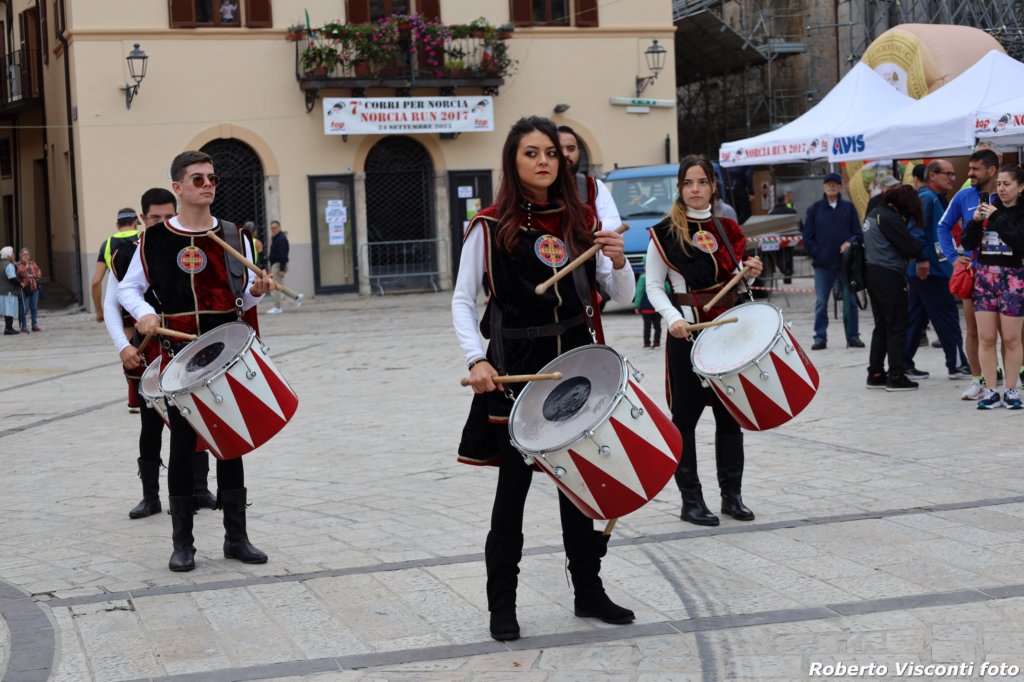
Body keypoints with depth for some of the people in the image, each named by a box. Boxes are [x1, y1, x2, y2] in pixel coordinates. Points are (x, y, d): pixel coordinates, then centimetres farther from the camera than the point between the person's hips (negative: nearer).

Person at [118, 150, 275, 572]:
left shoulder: (234, 237, 7)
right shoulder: (155, 240, -1)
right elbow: (127, 289, 7)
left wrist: (257, 290, -9)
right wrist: (144, 314, -12)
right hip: (180, 356, -2)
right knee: (183, 446, 1)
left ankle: (236, 537, 15)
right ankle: (182, 543, 10)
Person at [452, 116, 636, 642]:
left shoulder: (582, 221, 5)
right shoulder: (491, 226, -6)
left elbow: (622, 298, 5)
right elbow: (462, 301, -4)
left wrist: (617, 262, -16)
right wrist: (476, 360, -18)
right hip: (516, 367, -4)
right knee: (513, 484, 1)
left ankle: (588, 590, 26)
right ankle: (502, 605, 13)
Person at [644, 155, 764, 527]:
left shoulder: (727, 228, 10)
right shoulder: (665, 232, -4)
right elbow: (654, 286, -4)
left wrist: (750, 272, 0)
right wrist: (673, 318, -19)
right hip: (687, 331, -4)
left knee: (729, 412, 8)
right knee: (686, 414, 0)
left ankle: (732, 494, 17)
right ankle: (691, 499, 8)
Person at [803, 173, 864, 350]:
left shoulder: (848, 208, 7)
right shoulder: (815, 209, 6)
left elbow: (858, 233, 7)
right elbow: (808, 237, 5)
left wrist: (850, 243, -12)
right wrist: (817, 254, -5)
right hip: (822, 264, 0)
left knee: (850, 301, 4)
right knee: (821, 302, 1)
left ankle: (852, 336, 12)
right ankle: (820, 337, 7)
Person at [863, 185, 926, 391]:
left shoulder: (874, 214, 14)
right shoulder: (890, 218, -15)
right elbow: (909, 248, -16)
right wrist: (921, 244, 4)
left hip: (872, 272, 9)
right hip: (889, 275, -9)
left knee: (881, 325, 15)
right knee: (896, 327, -2)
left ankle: (875, 374, 17)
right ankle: (896, 376, 1)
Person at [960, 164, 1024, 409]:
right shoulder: (988, 207, 9)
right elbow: (967, 244, 6)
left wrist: (997, 217, -17)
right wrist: (975, 221, -10)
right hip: (984, 276, 3)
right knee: (986, 338, 0)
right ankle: (991, 391, 4)